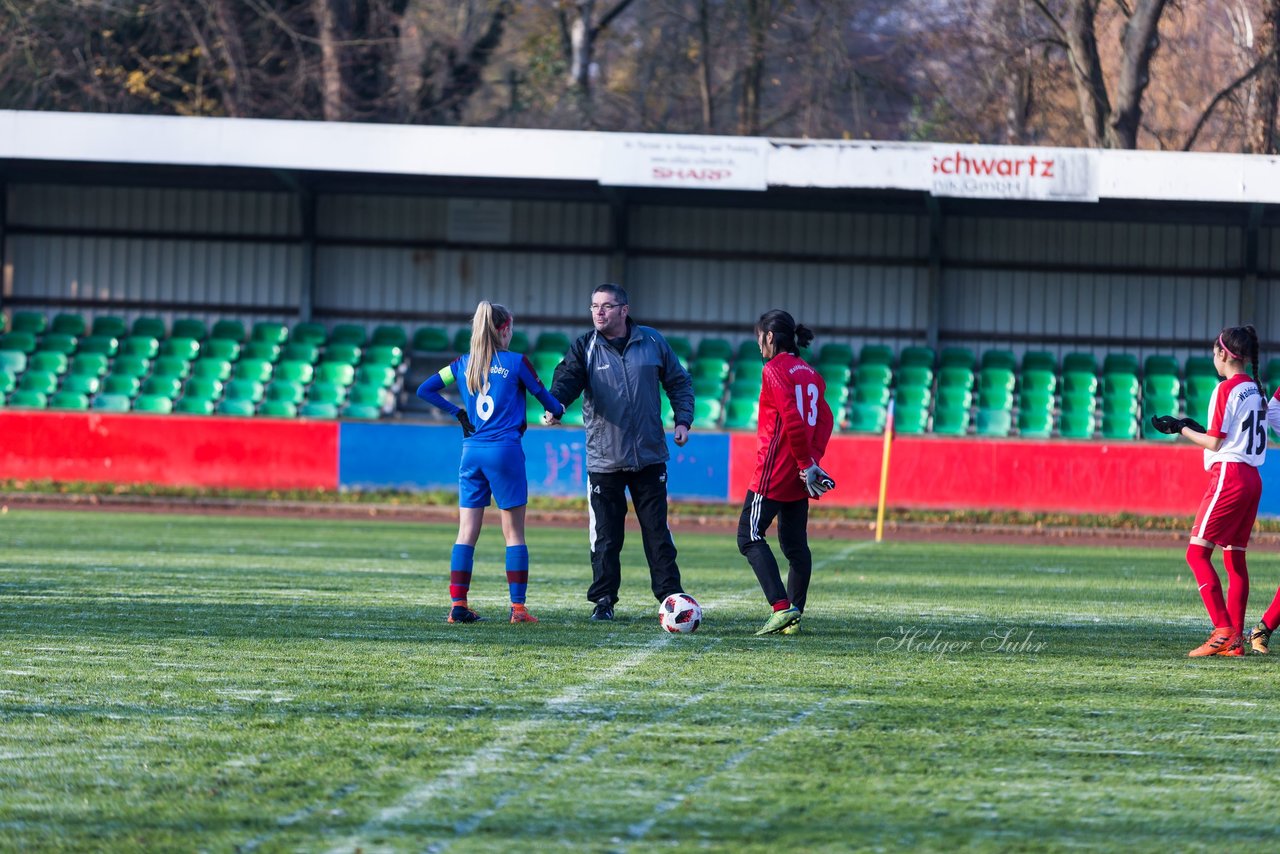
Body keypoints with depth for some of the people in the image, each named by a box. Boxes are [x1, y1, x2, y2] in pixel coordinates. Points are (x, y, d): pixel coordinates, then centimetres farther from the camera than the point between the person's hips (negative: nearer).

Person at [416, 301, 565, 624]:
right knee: (514, 533, 2)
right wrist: (558, 409, 27)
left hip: (472, 450, 4)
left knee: (467, 532, 5)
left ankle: (458, 605, 0)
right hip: (505, 450, -4)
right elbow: (543, 396, 5)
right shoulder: (516, 362, -4)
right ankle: (518, 607, -1)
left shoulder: (463, 364, 7)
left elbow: (425, 390, 10)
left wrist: (457, 412, 13)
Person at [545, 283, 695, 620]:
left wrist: (683, 419, 1)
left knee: (657, 531, 4)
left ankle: (671, 595, 10)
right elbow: (567, 379, -16)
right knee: (605, 536, 1)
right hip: (604, 462, -1)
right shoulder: (584, 349, 0)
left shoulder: (652, 342, 4)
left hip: (650, 456, 1)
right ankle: (603, 600, 10)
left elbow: (679, 381, 13)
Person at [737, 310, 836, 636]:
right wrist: (812, 460, -2)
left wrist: (806, 463, -14)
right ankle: (794, 616, 12)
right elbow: (825, 419, 6)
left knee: (749, 536, -4)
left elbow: (792, 419, -21)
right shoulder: (810, 373, 12)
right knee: (795, 542, 13)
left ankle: (782, 607, -17)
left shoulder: (775, 370, -12)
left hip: (774, 472, -8)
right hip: (798, 476, 8)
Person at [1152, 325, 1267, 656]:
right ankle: (1235, 639, 9)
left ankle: (1223, 630, -17)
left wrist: (1181, 429, 1)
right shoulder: (1255, 390, 14)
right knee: (1235, 558, 12)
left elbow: (1215, 443, -12)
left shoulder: (1227, 389, -11)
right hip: (1252, 477, 9)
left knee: (1197, 552, -8)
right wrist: (1197, 428, 19)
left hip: (1229, 476, -9)